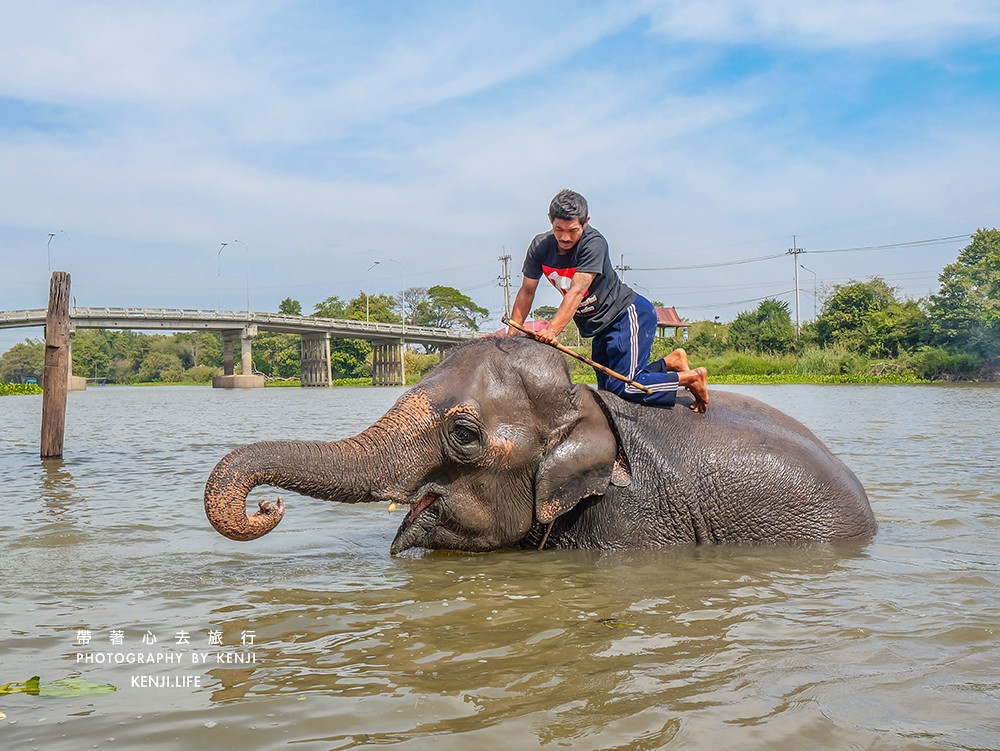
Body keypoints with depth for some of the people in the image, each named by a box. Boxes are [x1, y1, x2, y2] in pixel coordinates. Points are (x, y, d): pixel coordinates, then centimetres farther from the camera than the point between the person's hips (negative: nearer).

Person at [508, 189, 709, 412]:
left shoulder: (593, 243, -24)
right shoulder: (540, 246, -5)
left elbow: (577, 291, -33)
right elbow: (526, 291, 1)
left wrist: (552, 329, -43)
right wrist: (511, 336, -6)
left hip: (629, 313, -8)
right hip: (602, 326, 8)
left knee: (624, 387, -19)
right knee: (607, 389, 10)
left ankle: (691, 377, 1)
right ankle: (672, 361, 24)